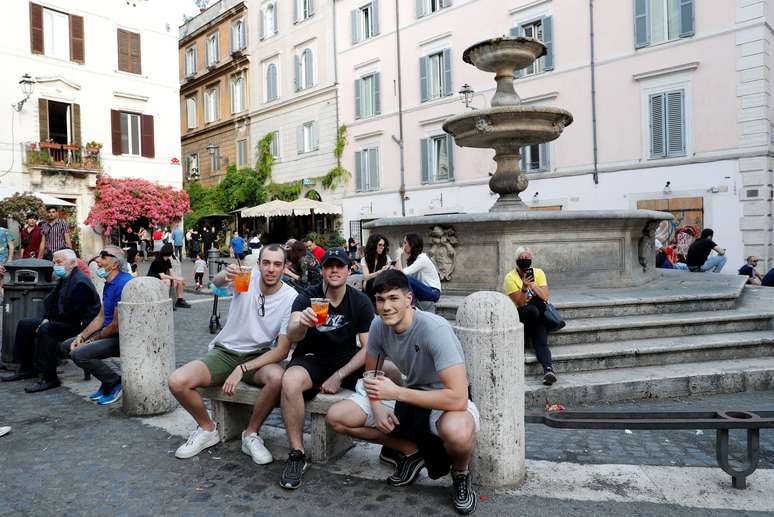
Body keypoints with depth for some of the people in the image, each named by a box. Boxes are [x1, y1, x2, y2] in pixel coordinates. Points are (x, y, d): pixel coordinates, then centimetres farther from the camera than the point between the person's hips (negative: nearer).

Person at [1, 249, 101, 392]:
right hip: (62, 321, 11)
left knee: (46, 330, -33)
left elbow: (72, 313, -24)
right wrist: (46, 318, 0)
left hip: (80, 324, -11)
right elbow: (49, 301, 19)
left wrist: (49, 321, -14)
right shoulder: (63, 278, 14)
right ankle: (27, 368, 18)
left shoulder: (80, 281, -19)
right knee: (24, 324, 11)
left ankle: (49, 378, -29)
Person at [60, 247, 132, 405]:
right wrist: (81, 336, 2)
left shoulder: (123, 284, -22)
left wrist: (94, 338, -6)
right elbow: (101, 317, 15)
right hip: (110, 334, 11)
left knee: (79, 354, -23)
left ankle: (115, 383, -3)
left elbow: (117, 325, -22)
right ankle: (107, 382, 13)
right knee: (67, 346, 12)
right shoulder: (109, 284, 12)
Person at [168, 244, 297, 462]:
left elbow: (282, 350, -15)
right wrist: (225, 275, -55)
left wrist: (242, 369, -22)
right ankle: (207, 429, 9)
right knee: (177, 382, -19)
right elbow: (216, 282, -30)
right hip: (225, 352, 2)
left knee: (277, 378, -35)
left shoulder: (290, 298, -13)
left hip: (260, 356, -2)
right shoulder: (248, 277, -9)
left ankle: (251, 434, -8)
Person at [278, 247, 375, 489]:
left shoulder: (360, 301, -4)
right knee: (290, 381, -36)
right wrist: (302, 324, -50)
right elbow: (291, 336, -25)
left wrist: (339, 376, -17)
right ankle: (297, 454, -18)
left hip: (347, 360, 2)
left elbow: (368, 347, -7)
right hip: (311, 358, -2)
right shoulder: (307, 298, -9)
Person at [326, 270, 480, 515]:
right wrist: (377, 406, -14)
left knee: (457, 432, -42)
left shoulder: (434, 329, -29)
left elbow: (458, 398, -36)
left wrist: (396, 393, -33)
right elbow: (371, 374, 7)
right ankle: (411, 451, 9)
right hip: (408, 396, 6)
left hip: (446, 400, -6)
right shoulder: (379, 325, -11)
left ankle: (460, 474, -2)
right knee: (336, 417, -7)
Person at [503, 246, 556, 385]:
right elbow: (520, 303, -16)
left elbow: (545, 297, -10)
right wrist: (525, 287, -30)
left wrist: (532, 285, -22)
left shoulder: (538, 273, 3)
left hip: (538, 315, 2)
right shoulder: (510, 278, -7)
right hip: (519, 316, -2)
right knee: (532, 310, -36)